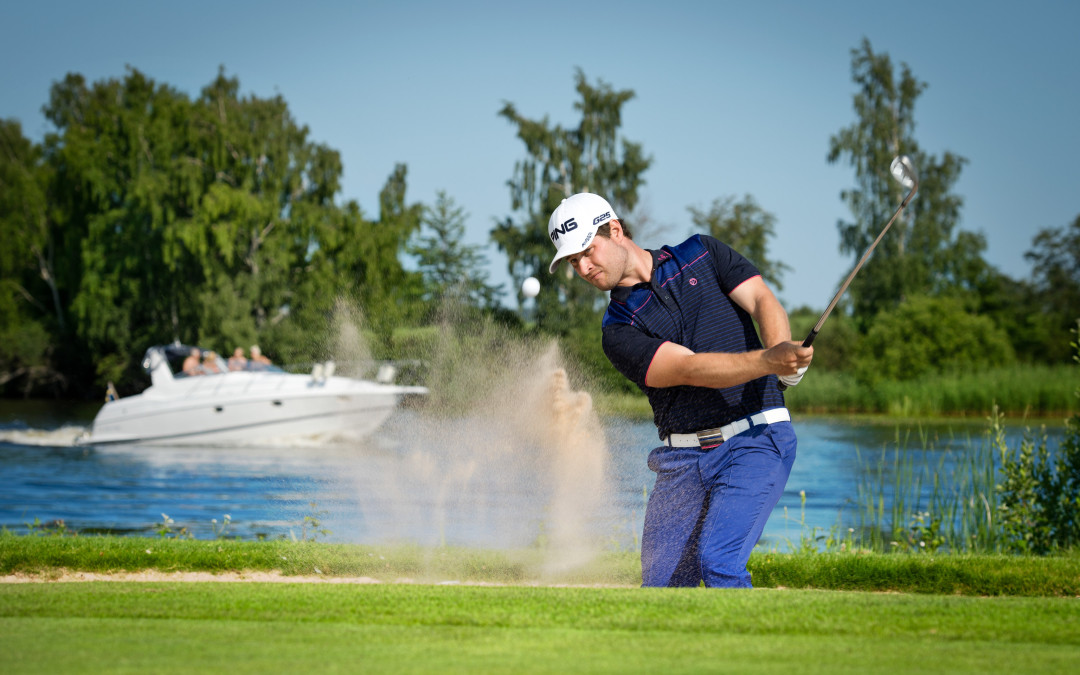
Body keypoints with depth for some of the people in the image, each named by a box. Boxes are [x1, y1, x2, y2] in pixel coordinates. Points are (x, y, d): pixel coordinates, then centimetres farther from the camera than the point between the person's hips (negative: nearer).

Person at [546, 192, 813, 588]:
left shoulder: (702, 255, 9)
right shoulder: (618, 330, 3)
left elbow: (762, 302, -3)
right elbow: (690, 369, -12)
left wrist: (782, 348, -27)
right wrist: (768, 361, -29)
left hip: (756, 437, -3)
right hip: (682, 460, 3)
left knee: (717, 561, -22)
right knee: (661, 586, 0)